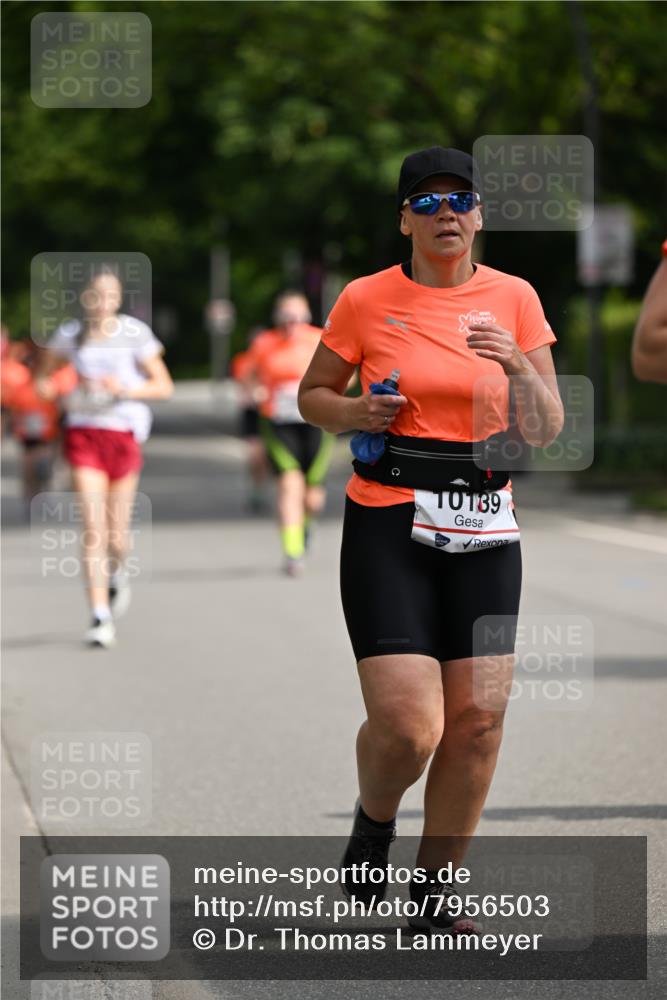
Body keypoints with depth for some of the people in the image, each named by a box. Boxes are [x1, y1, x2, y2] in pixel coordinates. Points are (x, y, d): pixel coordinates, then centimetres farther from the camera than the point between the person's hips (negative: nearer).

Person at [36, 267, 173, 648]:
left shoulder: (135, 333, -4)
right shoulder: (70, 335, 3)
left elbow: (164, 385, -3)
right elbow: (45, 375, 20)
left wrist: (124, 389, -18)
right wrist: (49, 390, -1)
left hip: (123, 434, -1)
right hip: (84, 434, 1)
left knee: (117, 537, 4)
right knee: (93, 528, -12)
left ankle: (118, 573, 40)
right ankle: (101, 616, -9)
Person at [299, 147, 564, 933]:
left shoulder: (514, 299, 5)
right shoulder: (366, 300, -1)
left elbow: (546, 431, 4)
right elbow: (312, 395, 12)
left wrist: (517, 366, -15)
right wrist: (356, 413, -9)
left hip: (485, 529, 3)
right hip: (388, 523, -3)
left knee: (478, 722, -1)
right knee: (407, 725, -15)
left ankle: (433, 896, 16)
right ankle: (373, 823, 20)